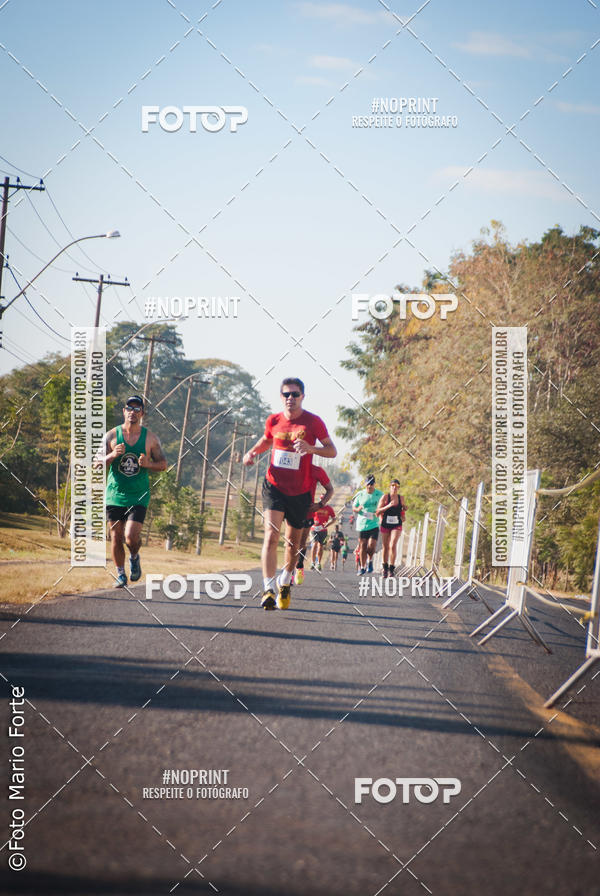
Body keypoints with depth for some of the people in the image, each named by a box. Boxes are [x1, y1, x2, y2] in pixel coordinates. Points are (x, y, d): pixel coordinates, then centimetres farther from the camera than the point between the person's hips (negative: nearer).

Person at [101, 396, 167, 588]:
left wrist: (148, 464, -14)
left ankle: (134, 558, 19)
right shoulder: (111, 435, 1)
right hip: (115, 494, 1)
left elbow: (163, 464, 6)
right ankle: (120, 574, 21)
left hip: (138, 496, -1)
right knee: (116, 537, 3)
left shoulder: (151, 438, 1)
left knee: (132, 536, -14)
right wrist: (112, 455, -21)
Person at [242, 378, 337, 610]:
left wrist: (311, 448, -22)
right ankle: (268, 588, -24)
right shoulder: (273, 421, 2)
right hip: (274, 486, 0)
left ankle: (285, 582, 37)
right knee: (271, 535, -18)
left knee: (293, 542, 12)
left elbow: (332, 450, -3)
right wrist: (252, 453, 3)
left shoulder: (313, 422, -6)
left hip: (300, 491, 0)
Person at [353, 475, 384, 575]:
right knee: (363, 546, 3)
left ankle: (370, 560, 17)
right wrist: (358, 509, -13)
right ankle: (362, 567, 14)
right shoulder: (360, 495, 2)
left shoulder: (380, 494, 0)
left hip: (374, 524, -1)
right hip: (362, 524, 1)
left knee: (371, 546, -13)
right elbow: (353, 507, 10)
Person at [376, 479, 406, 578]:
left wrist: (404, 509, -2)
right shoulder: (385, 497, -6)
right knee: (385, 547, 10)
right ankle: (385, 568, 28)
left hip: (397, 525, 0)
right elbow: (378, 512, -11)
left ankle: (392, 568, -9)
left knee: (393, 546, -16)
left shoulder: (401, 498, 3)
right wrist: (388, 506, -23)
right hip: (385, 525, 0)